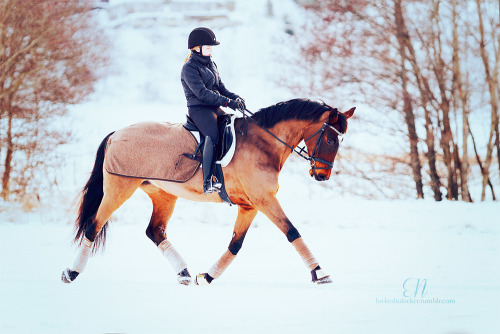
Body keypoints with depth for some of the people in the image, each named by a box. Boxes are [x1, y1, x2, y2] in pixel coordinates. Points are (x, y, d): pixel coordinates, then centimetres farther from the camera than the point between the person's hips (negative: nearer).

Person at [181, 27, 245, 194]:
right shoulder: (189, 68, -8)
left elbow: (220, 87, 20)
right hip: (198, 109, -9)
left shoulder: (211, 64, 20)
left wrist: (235, 98, -1)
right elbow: (202, 93, -17)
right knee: (214, 135, -32)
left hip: (214, 108, 9)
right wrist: (227, 102, -22)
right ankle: (208, 181, -39)